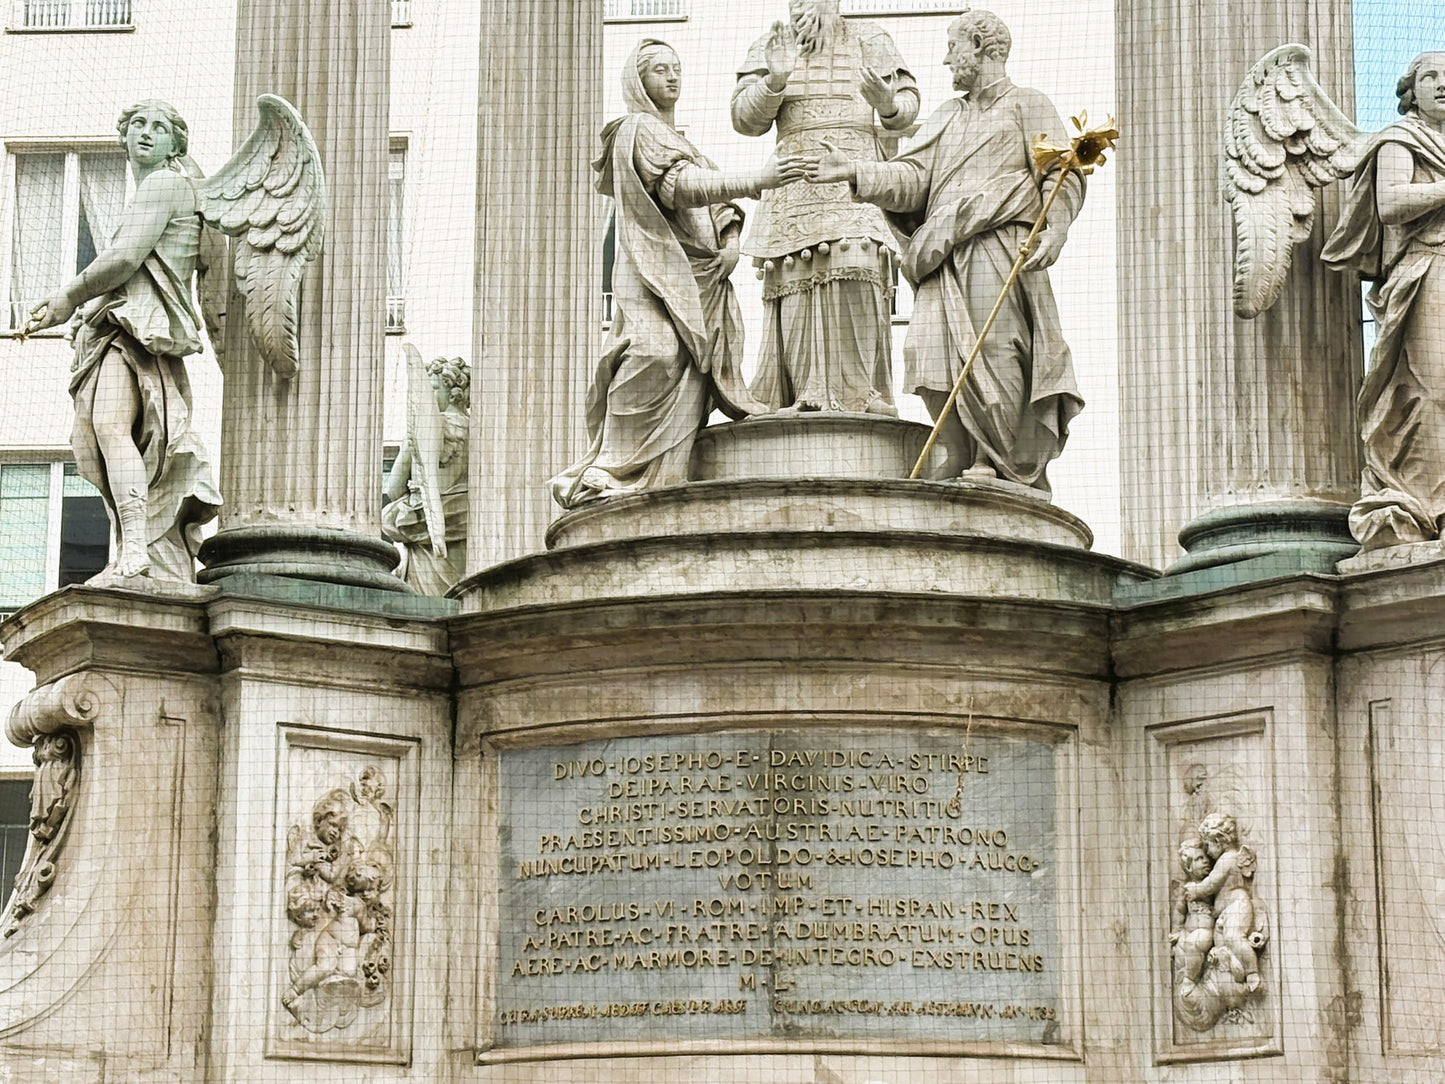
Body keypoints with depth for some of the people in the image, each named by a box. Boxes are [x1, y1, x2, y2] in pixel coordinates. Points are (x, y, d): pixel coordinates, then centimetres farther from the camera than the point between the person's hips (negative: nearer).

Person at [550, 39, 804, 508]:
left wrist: (731, 241, 1)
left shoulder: (674, 139, 28)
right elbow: (680, 185, -19)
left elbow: (716, 205, 24)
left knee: (686, 391, -1)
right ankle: (609, 480, -26)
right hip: (656, 276, -9)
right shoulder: (640, 130, -2)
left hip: (698, 279, 9)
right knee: (656, 363, -25)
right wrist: (756, 180, -28)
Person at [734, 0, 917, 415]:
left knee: (855, 284, -17)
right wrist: (775, 80, -13)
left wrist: (887, 104, -13)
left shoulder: (867, 40, 14)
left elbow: (908, 105, 11)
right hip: (794, 185, 1)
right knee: (794, 291, -9)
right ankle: (800, 399, -10)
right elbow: (744, 117, 6)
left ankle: (859, 396, -18)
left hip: (857, 181, -1)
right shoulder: (770, 47, 16)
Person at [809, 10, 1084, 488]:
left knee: (992, 350, -16)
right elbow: (913, 178, 17)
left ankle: (996, 461, -14)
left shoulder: (1028, 107, 11)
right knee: (933, 352, -9)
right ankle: (964, 459, -6)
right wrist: (858, 172, 2)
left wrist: (1054, 231, -15)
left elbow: (1063, 178, 1)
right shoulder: (945, 117, 28)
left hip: (999, 247, -5)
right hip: (946, 259, 6)